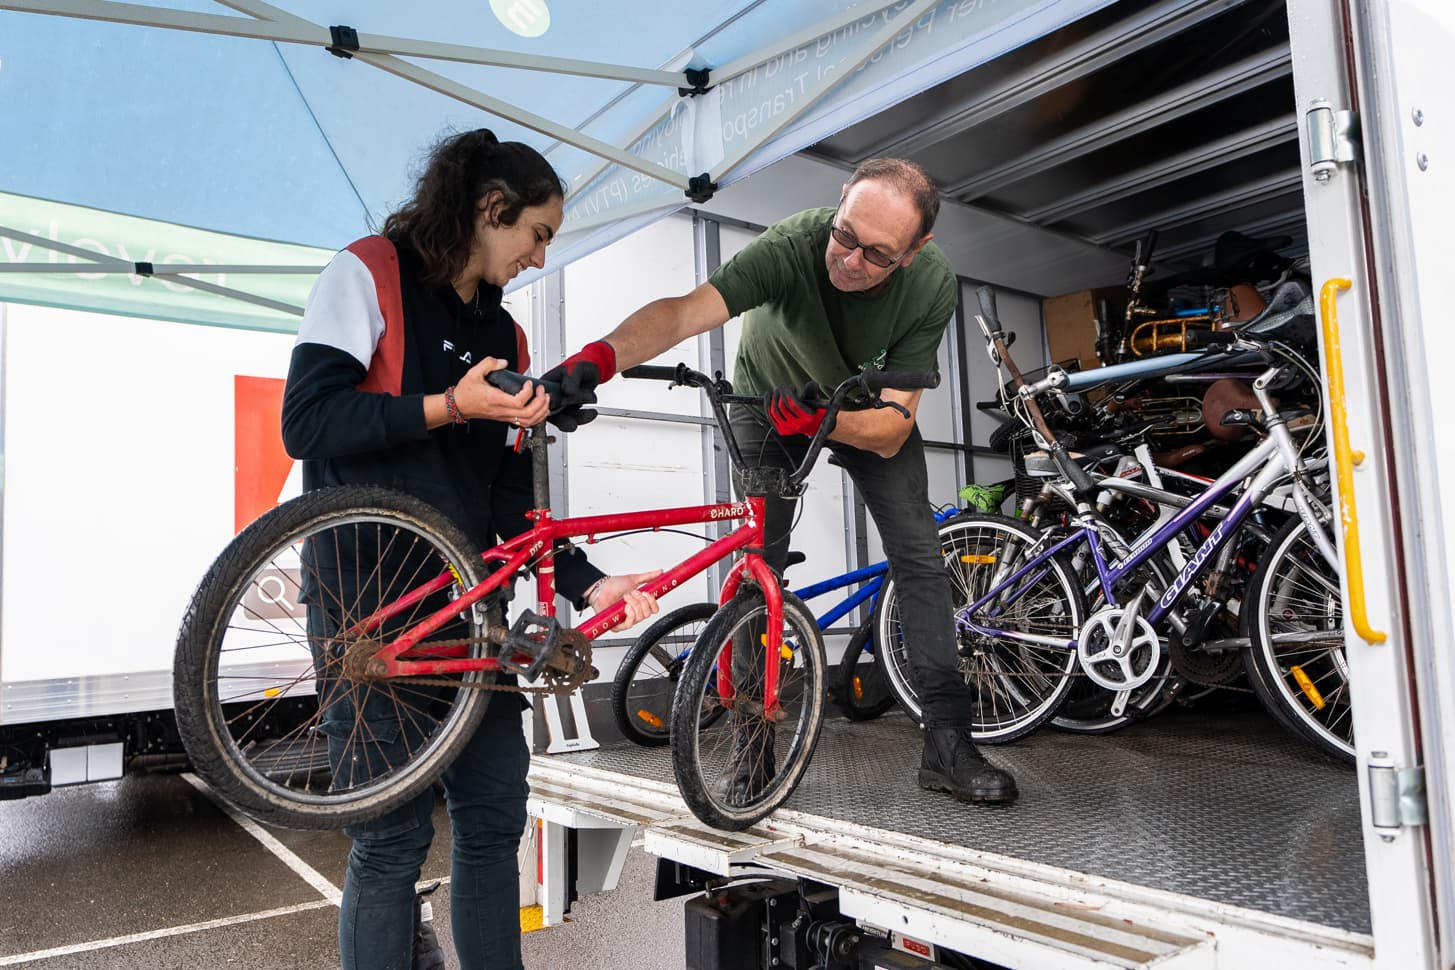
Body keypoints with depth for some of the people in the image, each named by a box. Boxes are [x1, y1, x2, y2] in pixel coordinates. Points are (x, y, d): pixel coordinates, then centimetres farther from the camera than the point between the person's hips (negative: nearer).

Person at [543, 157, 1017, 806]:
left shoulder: (932, 283, -30)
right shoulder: (792, 245, -36)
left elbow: (890, 429, -30)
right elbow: (683, 312, -50)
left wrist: (817, 418, -48)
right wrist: (599, 356, -67)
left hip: (867, 411, 2)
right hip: (768, 401, -1)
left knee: (918, 556, -8)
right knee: (755, 564, -9)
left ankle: (947, 745, 1)